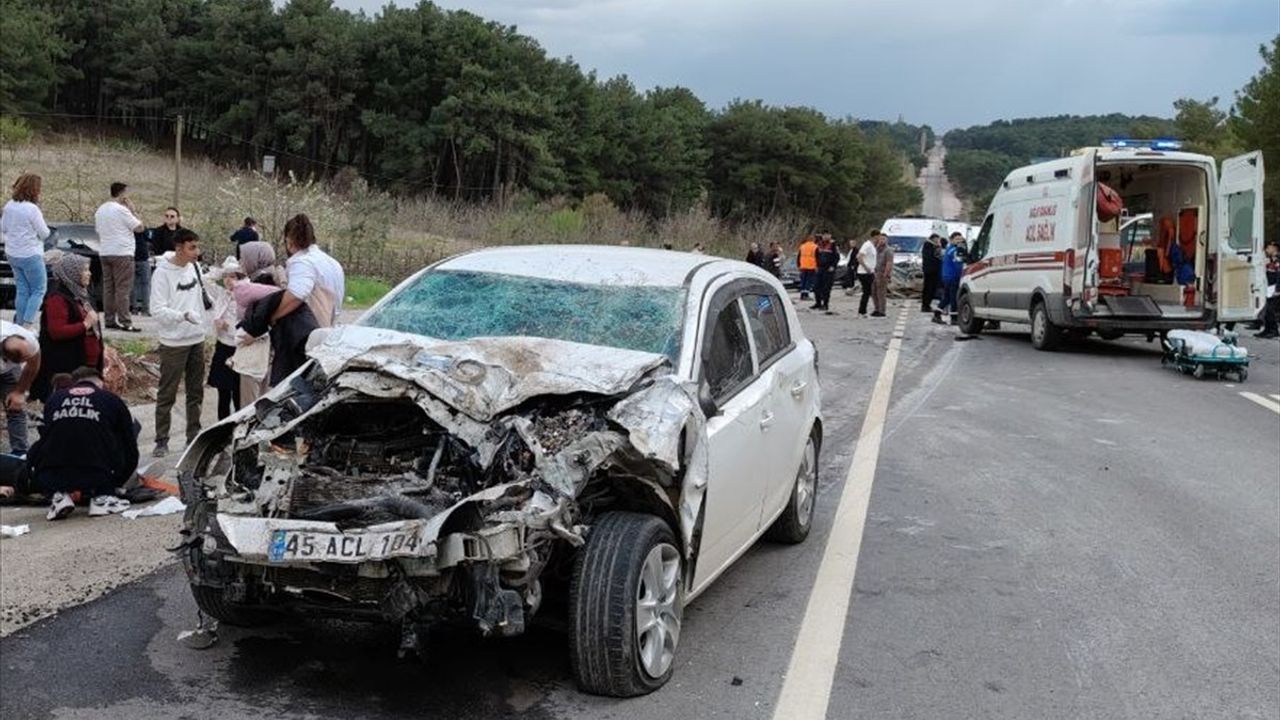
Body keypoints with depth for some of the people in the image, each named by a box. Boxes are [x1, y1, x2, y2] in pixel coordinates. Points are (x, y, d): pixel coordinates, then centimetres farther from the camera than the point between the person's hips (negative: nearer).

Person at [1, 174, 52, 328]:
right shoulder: (32, 209, -19)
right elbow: (44, 233, -12)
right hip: (30, 256, -7)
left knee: (22, 290, 14)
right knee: (39, 290, 2)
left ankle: (19, 323, 15)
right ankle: (27, 323, -8)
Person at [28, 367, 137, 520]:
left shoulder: (53, 399, 22)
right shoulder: (112, 400, 15)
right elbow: (130, 449, 19)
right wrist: (117, 483, 37)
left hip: (52, 478, 3)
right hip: (98, 477, -3)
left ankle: (58, 495, 10)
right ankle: (102, 497, 10)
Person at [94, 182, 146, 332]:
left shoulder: (100, 210, 15)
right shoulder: (121, 210, -12)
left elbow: (98, 232, 20)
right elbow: (140, 228, -11)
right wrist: (133, 210, -1)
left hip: (105, 253, 8)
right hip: (122, 253, -8)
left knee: (108, 288, 10)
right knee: (122, 289, -8)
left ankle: (109, 320, 10)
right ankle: (125, 322, -10)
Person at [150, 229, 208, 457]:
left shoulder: (194, 267, 4)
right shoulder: (163, 273, -15)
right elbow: (157, 309, -20)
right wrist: (183, 315, -31)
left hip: (197, 339, 7)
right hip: (173, 342, -7)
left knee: (196, 391, 14)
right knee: (167, 394, 0)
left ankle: (194, 436, 24)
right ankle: (161, 440, 8)